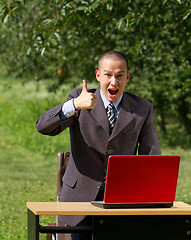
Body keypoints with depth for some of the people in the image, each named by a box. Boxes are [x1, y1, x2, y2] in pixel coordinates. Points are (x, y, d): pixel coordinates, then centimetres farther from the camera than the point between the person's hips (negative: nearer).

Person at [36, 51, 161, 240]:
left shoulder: (142, 109, 4)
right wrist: (75, 104, -31)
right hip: (81, 195, 0)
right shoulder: (79, 98, 0)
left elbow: (152, 160, 3)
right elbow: (43, 127, -15)